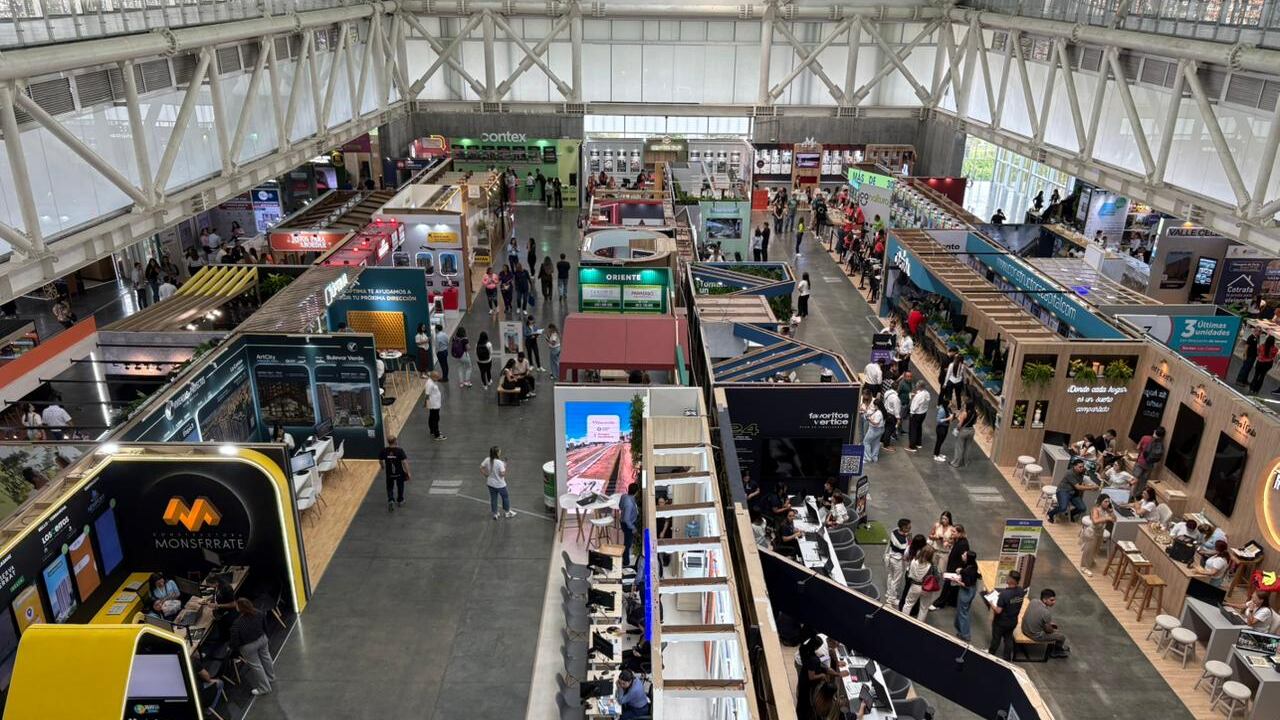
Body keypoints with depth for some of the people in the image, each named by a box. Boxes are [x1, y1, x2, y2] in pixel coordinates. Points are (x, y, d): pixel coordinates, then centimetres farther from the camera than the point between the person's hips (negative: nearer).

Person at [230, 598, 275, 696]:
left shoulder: (237, 624, -33)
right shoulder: (258, 613, -17)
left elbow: (235, 641, -22)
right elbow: (265, 625, 2)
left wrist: (235, 647, 0)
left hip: (248, 647, -5)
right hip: (262, 639, 6)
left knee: (256, 665, 13)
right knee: (265, 658, 27)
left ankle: (264, 688, 28)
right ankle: (271, 677, 51)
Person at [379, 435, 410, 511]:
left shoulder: (384, 450, -13)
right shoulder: (399, 450, -21)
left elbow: (380, 461, 2)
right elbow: (404, 462, -21)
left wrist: (383, 468, 22)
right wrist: (407, 472, -12)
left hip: (389, 473, 1)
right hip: (399, 473, -1)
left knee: (390, 487, 17)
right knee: (400, 487, 22)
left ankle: (391, 500, -6)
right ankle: (400, 501, 37)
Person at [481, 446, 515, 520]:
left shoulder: (487, 460, -11)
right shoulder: (500, 463, -27)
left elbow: (481, 469, -3)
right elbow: (502, 474, -24)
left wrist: (487, 475, 8)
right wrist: (505, 467, -11)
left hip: (490, 483, 5)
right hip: (500, 484, -5)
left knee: (493, 498, 19)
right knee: (505, 497, 18)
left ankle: (495, 514, 31)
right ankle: (507, 512, 33)